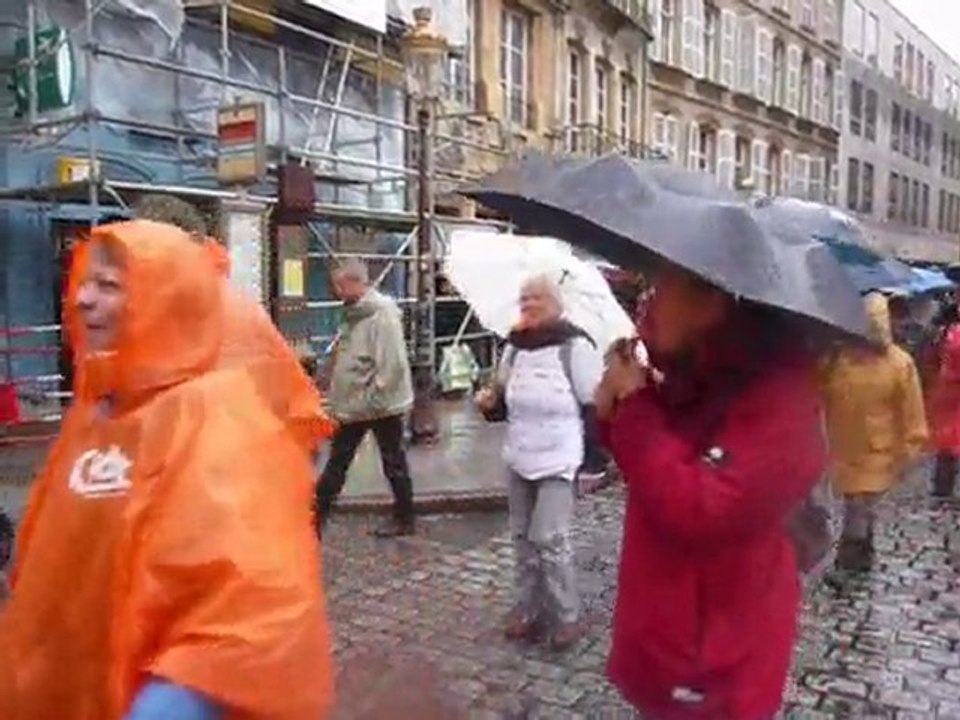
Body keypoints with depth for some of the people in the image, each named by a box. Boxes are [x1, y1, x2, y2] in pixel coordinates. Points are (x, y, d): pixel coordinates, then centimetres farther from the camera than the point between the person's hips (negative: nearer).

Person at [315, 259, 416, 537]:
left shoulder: (382, 313, -20)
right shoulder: (355, 312, 8)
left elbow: (392, 363, -26)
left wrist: (374, 400, -23)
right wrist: (337, 398, 12)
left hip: (381, 405, -9)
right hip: (352, 405, 9)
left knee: (394, 463, 8)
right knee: (337, 462, 14)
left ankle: (404, 520, 22)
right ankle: (317, 514, 23)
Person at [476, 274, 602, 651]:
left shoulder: (576, 347, -12)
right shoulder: (514, 348, 6)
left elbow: (596, 406, -9)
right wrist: (491, 404, -5)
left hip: (558, 460, -6)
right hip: (520, 460, 6)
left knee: (549, 539, -9)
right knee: (523, 537, 12)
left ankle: (567, 617, 9)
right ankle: (529, 609, 27)